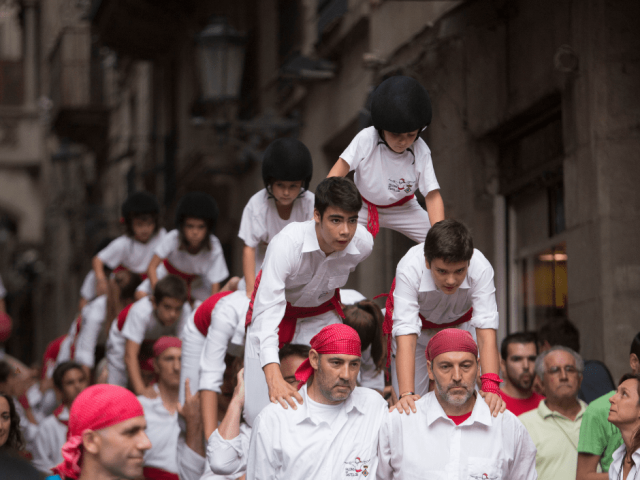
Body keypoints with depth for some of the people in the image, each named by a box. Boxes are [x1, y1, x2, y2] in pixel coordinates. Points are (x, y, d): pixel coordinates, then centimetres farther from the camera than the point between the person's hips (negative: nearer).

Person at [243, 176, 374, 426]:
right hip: (275, 314, -3)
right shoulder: (287, 244, -38)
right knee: (258, 413, -12)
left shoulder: (363, 244, -24)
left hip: (321, 314, 3)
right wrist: (274, 378, -55)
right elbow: (267, 311, -44)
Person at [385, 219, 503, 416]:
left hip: (461, 322, 1)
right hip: (419, 325, -1)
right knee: (410, 407, -9)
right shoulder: (409, 269, -39)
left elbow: (486, 332, -40)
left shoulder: (481, 268, -36)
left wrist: (491, 387, -54)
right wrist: (406, 394, -54)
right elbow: (406, 336, -42)